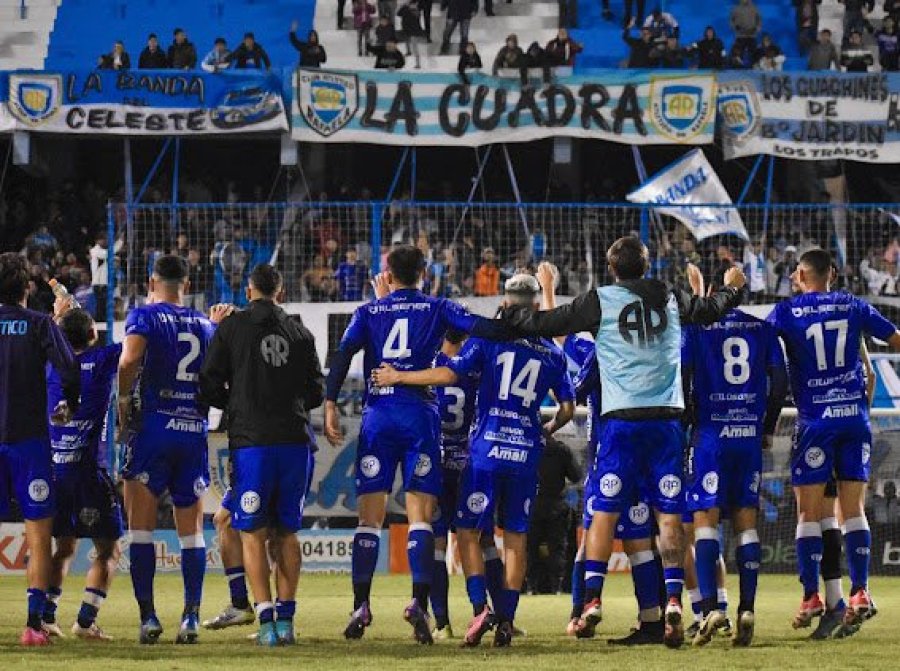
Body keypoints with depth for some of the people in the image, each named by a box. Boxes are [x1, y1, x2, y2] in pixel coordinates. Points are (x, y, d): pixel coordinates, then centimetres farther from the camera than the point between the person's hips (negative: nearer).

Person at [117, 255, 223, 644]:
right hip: (195, 429, 4)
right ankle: (191, 617, 1)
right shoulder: (205, 325, 13)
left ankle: (148, 616, -7)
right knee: (192, 531, 9)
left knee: (141, 528, 1)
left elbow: (129, 360, -19)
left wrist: (123, 404, -8)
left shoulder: (144, 316, -1)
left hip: (152, 426, -4)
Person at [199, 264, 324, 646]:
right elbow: (315, 393, 15)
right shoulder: (300, 334, 11)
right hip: (295, 440, 3)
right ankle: (286, 620, 6)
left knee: (253, 535, 2)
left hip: (252, 442, -3)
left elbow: (209, 388, 0)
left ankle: (267, 622, -7)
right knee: (286, 532, 11)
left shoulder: (231, 328, 2)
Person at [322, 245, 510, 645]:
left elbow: (343, 355, -2)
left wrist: (330, 406, -7)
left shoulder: (367, 313, 11)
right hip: (420, 416, -1)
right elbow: (483, 328, -3)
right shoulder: (437, 309, 9)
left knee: (369, 517, 5)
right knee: (420, 515, -2)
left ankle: (361, 606, -1)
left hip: (378, 416, 1)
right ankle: (419, 602, -17)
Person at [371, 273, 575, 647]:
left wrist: (398, 377, -1)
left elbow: (449, 374, -11)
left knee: (468, 531, 5)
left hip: (487, 447, -3)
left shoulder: (489, 338, -3)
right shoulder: (553, 354, 8)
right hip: (527, 452, 3)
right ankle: (506, 619, 6)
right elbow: (567, 408, 13)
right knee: (515, 536, 10)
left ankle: (480, 607, -12)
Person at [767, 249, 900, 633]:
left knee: (809, 512, 1)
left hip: (815, 418, -3)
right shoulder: (853, 306, 8)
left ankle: (811, 597, -2)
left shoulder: (788, 311, -2)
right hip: (855, 415, 3)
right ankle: (860, 592, -1)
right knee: (853, 509, 6)